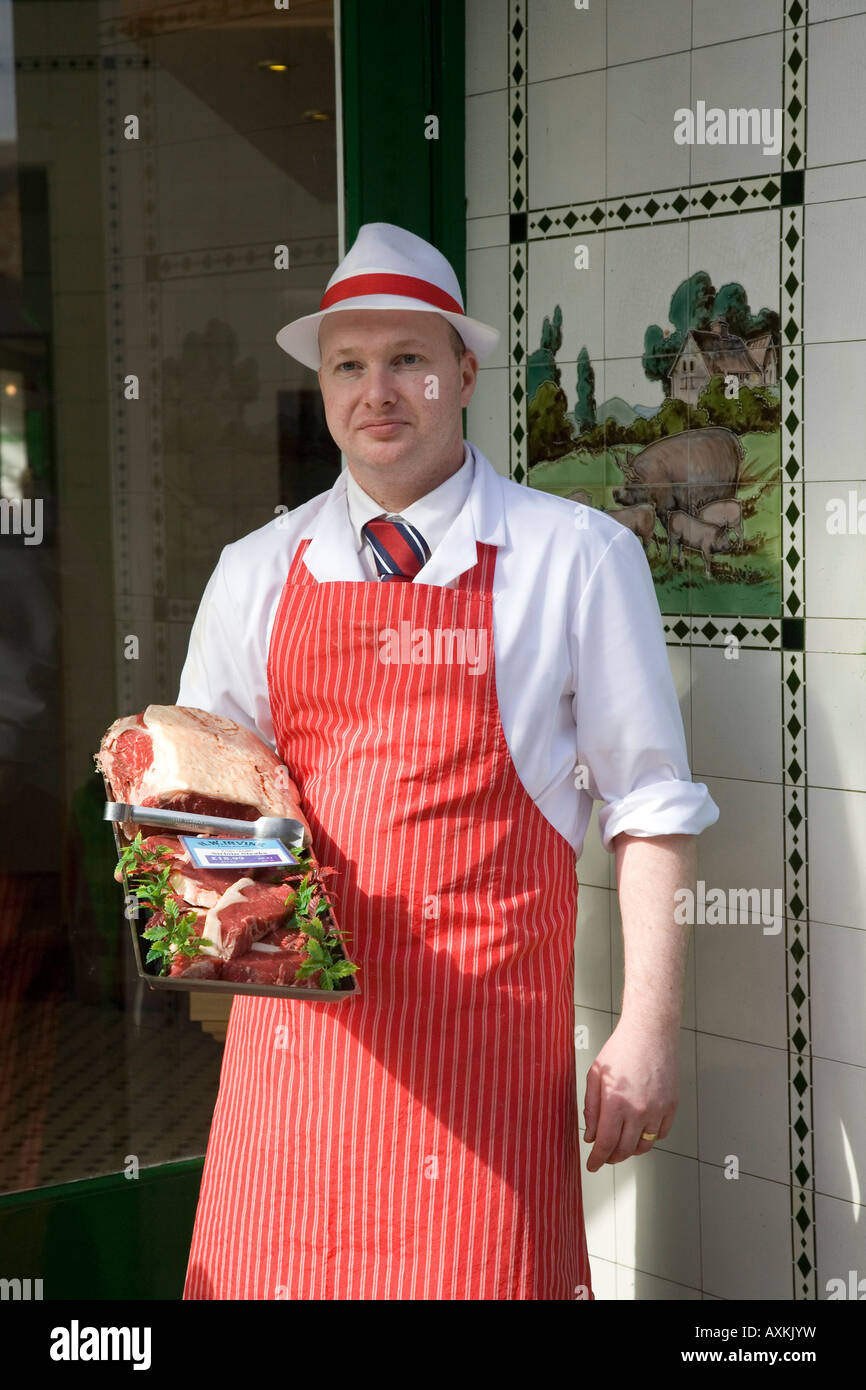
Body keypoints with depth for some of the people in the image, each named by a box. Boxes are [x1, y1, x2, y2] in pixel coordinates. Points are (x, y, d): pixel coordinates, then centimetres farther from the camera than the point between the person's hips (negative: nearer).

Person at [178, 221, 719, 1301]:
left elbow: (648, 804, 0)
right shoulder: (255, 574, 10)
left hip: (486, 1011, -3)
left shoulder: (578, 558, 0)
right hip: (297, 1013, 3)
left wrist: (649, 1027, -5)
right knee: (271, 1272, 4)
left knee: (473, 1276, -5)